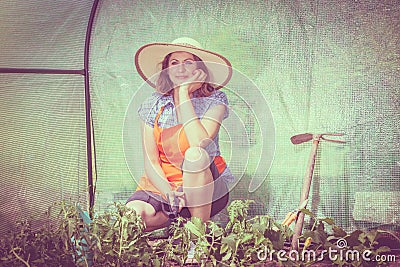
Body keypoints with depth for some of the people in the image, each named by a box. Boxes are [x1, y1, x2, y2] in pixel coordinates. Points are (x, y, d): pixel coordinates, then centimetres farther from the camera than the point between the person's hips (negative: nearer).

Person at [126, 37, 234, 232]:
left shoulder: (214, 100, -4)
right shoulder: (153, 105, 2)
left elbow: (199, 143, -24)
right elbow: (151, 162, -3)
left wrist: (184, 93, -18)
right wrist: (169, 194, -23)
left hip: (206, 188, -1)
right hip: (162, 184, 1)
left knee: (194, 155, -36)